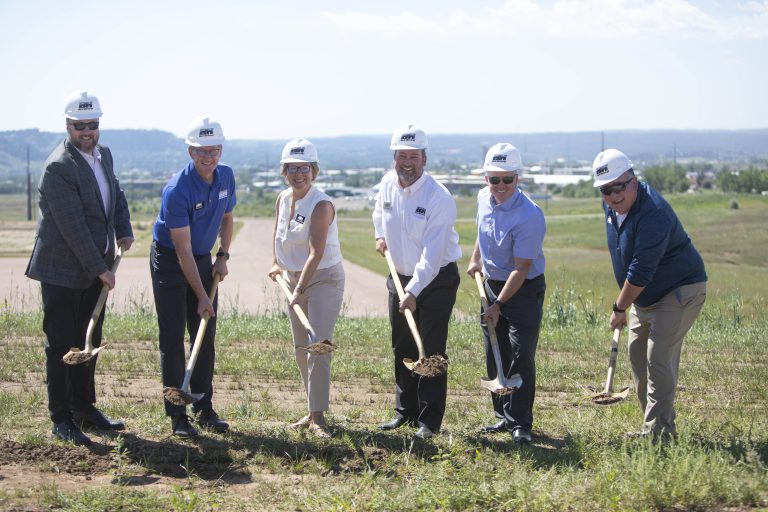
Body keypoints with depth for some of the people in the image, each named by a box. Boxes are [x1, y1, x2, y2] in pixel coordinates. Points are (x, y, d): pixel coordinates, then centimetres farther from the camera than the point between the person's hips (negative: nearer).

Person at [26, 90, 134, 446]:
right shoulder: (59, 167, -20)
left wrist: (125, 231, 6)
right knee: (61, 345, -1)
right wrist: (101, 269, -19)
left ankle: (84, 408, 26)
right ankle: (61, 419, 6)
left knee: (88, 343, 15)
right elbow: (73, 227, -22)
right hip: (62, 271, -8)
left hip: (94, 269, 8)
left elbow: (116, 194, 23)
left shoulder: (103, 154, 7)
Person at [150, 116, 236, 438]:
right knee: (172, 337, -5)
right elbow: (183, 249, -24)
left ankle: (204, 408, 14)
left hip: (203, 259, 6)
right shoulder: (177, 190, -26)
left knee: (205, 336, 7)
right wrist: (201, 296, -22)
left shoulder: (226, 176, -5)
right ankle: (177, 415, 0)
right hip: (169, 259, -6)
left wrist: (223, 256, 2)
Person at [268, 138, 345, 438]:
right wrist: (276, 264, 11)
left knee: (318, 348, -14)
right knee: (300, 350, 11)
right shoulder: (282, 199, 2)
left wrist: (300, 290, -33)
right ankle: (313, 411, 21)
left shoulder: (321, 205, -20)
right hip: (294, 278, 8)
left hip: (324, 279, -8)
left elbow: (316, 254, -27)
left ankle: (318, 416, -10)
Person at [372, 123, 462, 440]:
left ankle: (429, 421, 1)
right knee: (402, 349, 12)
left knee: (431, 351, -6)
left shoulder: (439, 198, -22)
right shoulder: (387, 184, -2)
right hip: (400, 277, 6)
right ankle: (404, 412, 24)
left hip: (437, 280, -6)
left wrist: (414, 291, -33)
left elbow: (432, 254, -27)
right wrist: (380, 235, 9)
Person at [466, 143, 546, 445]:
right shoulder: (483, 198, -3)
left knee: (521, 357, -10)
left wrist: (498, 305, -24)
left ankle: (520, 424, -4)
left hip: (525, 289, -7)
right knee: (495, 357, 11)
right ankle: (504, 416, 23)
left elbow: (521, 268, -25)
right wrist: (476, 259, 22)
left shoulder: (529, 216, -27)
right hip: (492, 283, 7)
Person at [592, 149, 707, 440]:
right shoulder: (612, 206, 0)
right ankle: (652, 426, 24)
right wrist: (625, 303, 16)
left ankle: (658, 433, -10)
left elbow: (641, 272, -30)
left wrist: (619, 308, -18)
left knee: (659, 360, -14)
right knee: (638, 355, 13)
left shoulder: (653, 213, -30)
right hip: (645, 295, 10)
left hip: (680, 291, -10)